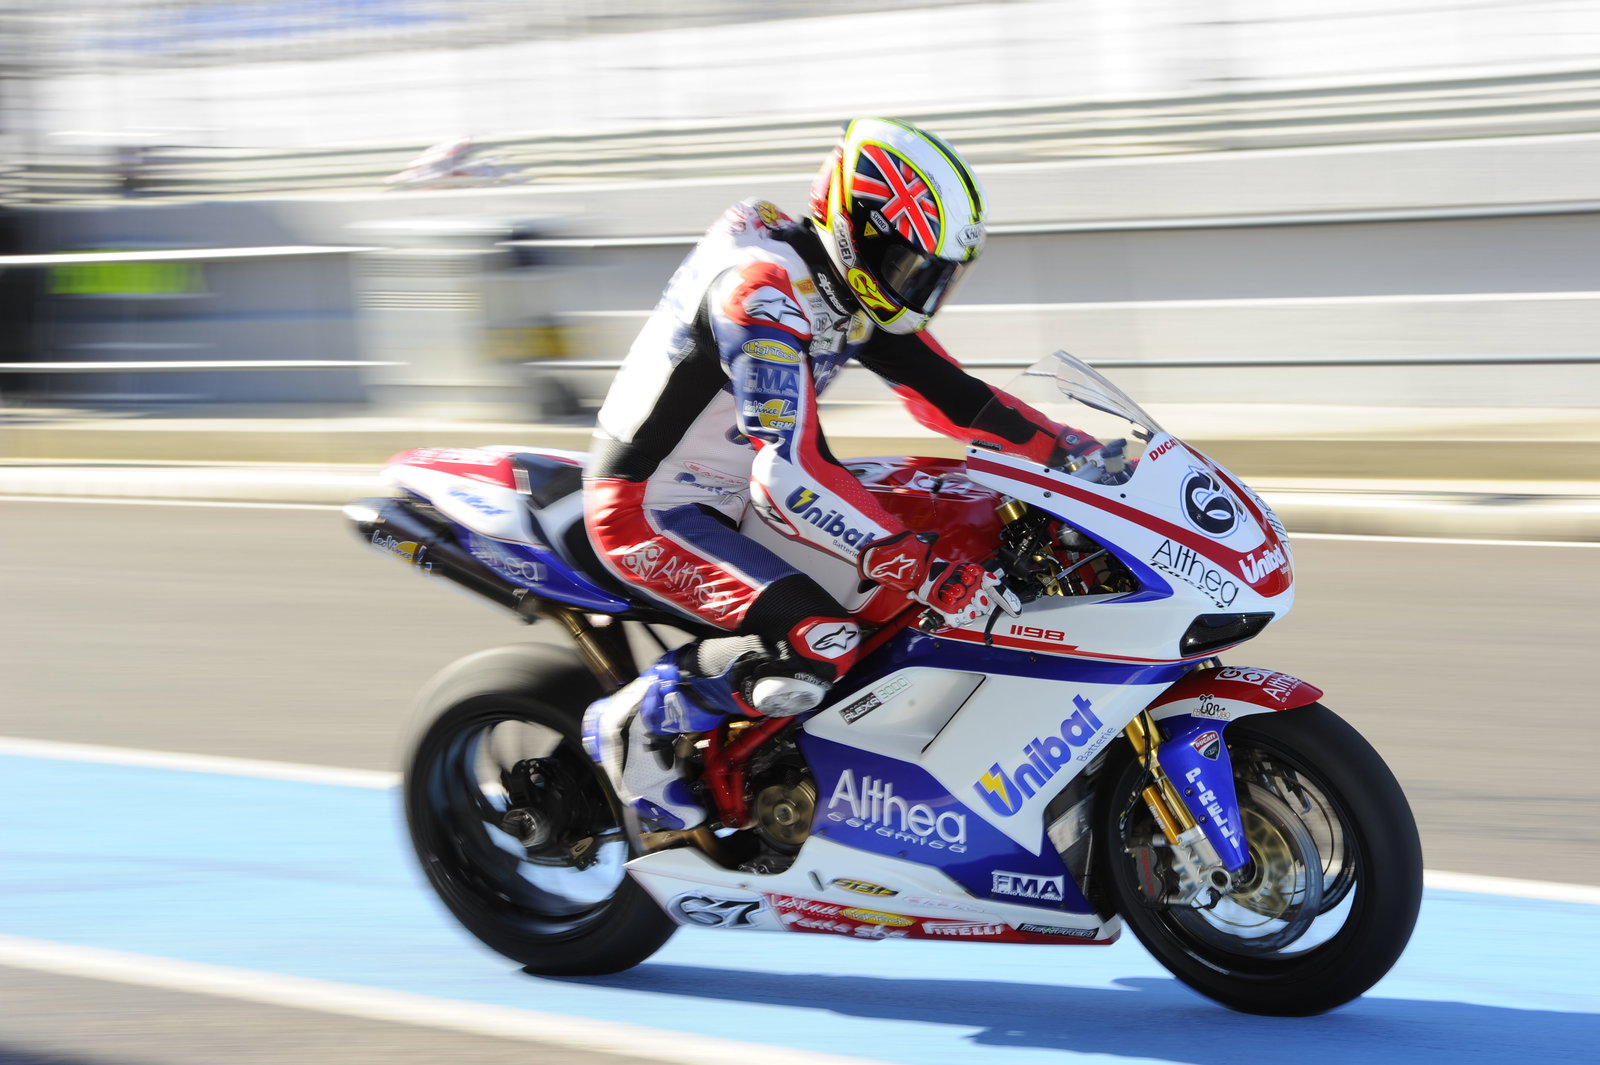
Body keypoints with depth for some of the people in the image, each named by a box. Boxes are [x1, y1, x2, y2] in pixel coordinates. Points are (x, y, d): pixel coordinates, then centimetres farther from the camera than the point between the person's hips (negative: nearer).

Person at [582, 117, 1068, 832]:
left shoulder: (855, 293, 3)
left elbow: (945, 392, 10)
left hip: (725, 497, 10)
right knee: (821, 644, -27)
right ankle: (635, 721, -8)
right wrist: (928, 573, -40)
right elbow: (788, 474, -37)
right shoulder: (763, 293, -28)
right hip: (647, 510, -10)